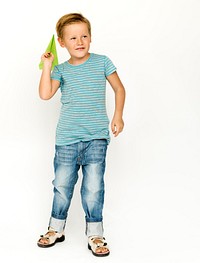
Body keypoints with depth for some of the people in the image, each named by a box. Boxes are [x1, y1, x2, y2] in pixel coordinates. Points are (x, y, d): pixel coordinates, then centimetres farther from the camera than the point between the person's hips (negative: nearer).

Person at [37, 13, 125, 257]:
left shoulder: (102, 62, 3)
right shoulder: (61, 70, 6)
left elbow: (119, 88, 10)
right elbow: (45, 94, -7)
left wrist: (118, 115, 0)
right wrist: (47, 66, -7)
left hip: (96, 136, -1)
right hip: (67, 138, 2)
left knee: (94, 187, -4)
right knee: (62, 185, 10)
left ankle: (94, 234, 14)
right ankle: (56, 229, 30)